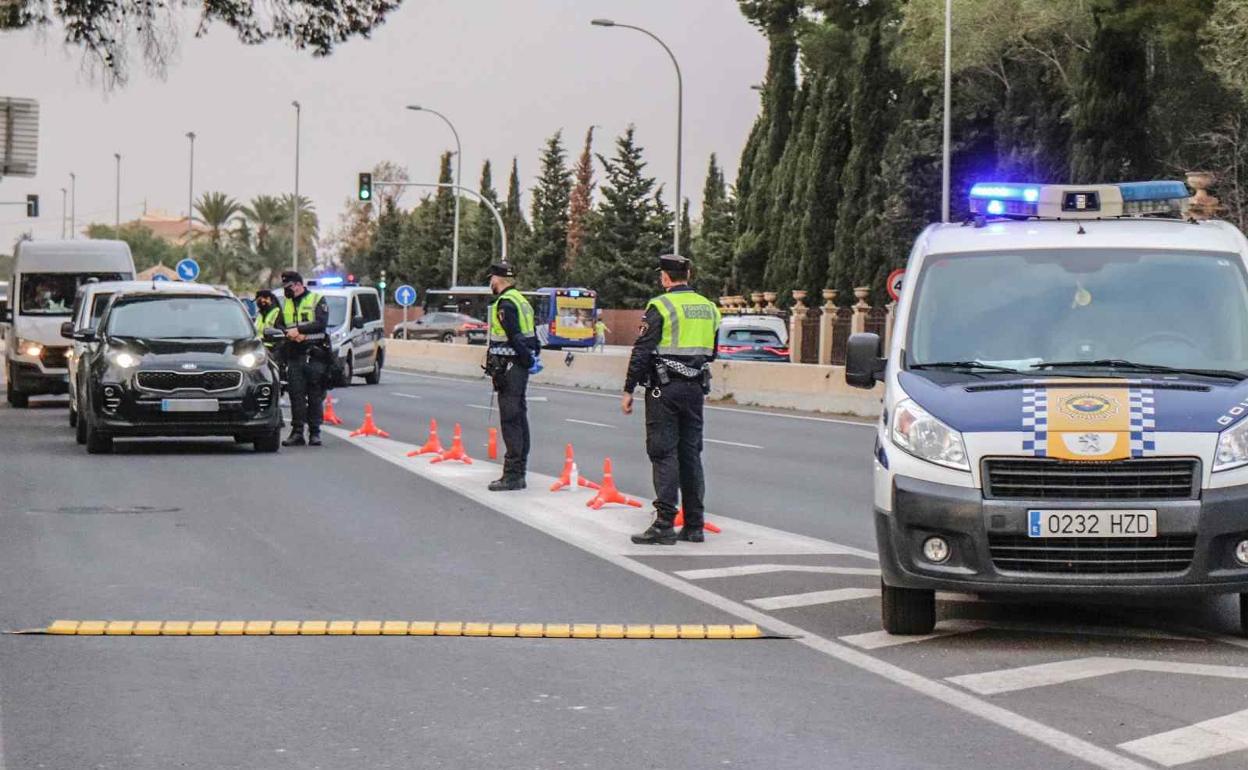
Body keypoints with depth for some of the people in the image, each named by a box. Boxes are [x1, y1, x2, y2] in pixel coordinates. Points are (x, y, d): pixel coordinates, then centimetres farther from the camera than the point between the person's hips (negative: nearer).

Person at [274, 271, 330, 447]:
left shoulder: (317, 300, 2)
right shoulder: (286, 304, 19)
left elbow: (321, 324, -11)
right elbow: (278, 326, 12)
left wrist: (298, 330, -14)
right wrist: (290, 333, -8)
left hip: (315, 355, -4)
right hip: (294, 355, 4)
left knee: (315, 396, -2)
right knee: (296, 395, 0)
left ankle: (314, 433, 1)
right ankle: (297, 432, 2)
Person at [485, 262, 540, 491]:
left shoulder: (505, 303, -13)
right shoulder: (521, 300, 18)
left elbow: (515, 337, -19)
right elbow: (532, 335, 18)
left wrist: (528, 359, -13)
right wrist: (532, 357, 12)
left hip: (508, 367, -10)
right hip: (519, 368, 10)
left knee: (510, 420, -9)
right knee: (519, 418, 12)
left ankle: (512, 475, -10)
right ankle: (518, 473, 17)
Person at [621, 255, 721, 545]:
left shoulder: (661, 306, -9)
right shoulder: (709, 308, 11)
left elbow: (642, 352, -11)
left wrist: (628, 390, -7)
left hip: (664, 389, -6)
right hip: (696, 388, 6)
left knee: (664, 454, -6)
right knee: (691, 453, 10)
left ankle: (664, 525, -10)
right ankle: (694, 525, 11)